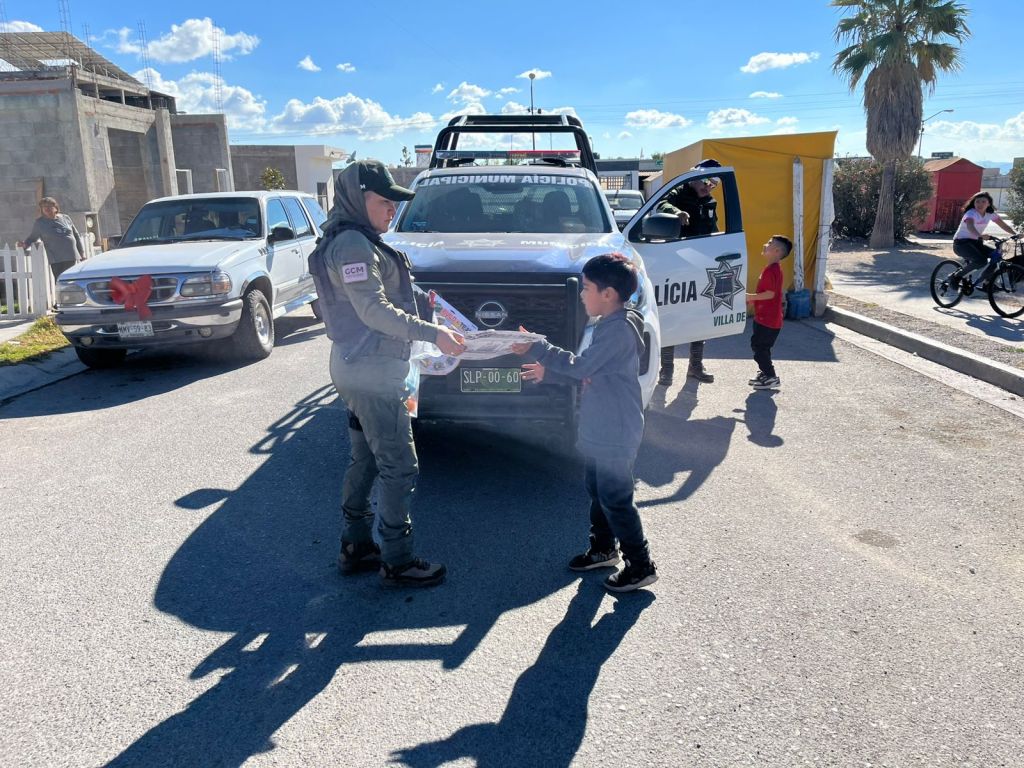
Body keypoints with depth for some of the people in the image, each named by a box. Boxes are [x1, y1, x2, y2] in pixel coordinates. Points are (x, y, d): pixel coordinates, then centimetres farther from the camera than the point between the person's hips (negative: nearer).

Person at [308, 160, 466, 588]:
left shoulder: (357, 242, 17)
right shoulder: (353, 244, -15)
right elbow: (374, 310, -22)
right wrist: (432, 333, -23)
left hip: (359, 370, 11)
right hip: (371, 374, -11)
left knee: (365, 461, 17)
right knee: (399, 468, -5)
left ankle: (355, 547, 27)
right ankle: (396, 563, 4)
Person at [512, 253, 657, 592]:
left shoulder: (619, 329, -22)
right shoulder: (610, 324, 10)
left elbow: (581, 366, -26)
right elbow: (589, 368, 20)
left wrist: (536, 348, -23)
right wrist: (548, 371, 16)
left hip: (615, 435, -10)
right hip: (600, 431, 10)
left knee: (615, 500, -1)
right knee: (598, 491, 21)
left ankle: (641, 566, 11)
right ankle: (602, 549, 38)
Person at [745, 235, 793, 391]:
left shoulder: (771, 270, -20)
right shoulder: (773, 269, 13)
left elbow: (770, 293, -25)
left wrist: (751, 297, -17)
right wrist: (752, 299, 14)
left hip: (768, 320, -10)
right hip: (764, 318, 10)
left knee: (759, 346, -3)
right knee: (759, 346, 18)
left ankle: (771, 377, 4)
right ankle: (765, 373, 29)